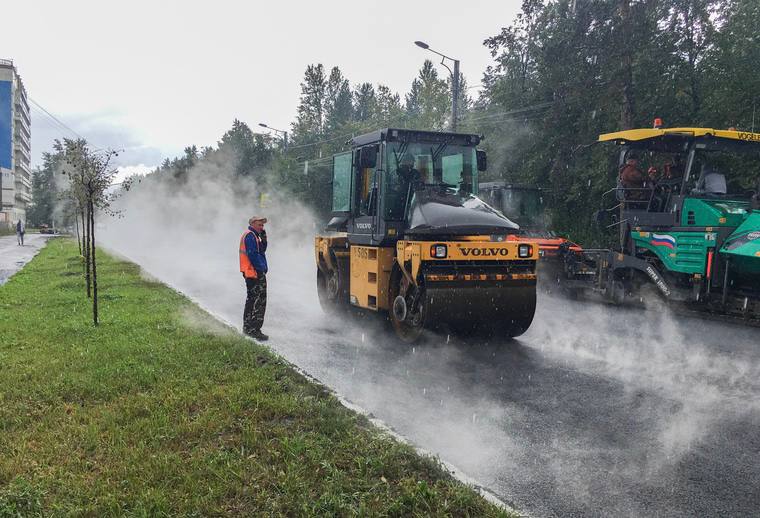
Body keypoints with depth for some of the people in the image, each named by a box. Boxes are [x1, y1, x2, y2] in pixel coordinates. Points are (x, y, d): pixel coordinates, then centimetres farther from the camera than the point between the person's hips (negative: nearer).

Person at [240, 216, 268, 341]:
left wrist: (263, 238, 6)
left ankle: (247, 327, 26)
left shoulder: (253, 235, 21)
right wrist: (261, 268, -16)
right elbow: (253, 254, -19)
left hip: (252, 273, 11)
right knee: (257, 301, -12)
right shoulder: (250, 236, -11)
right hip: (255, 272, -11)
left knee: (251, 299, 17)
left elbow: (262, 250, 19)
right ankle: (253, 329, -13)